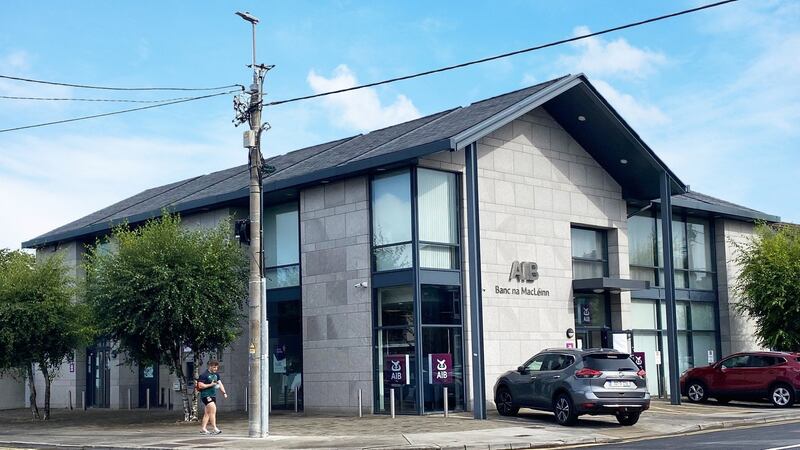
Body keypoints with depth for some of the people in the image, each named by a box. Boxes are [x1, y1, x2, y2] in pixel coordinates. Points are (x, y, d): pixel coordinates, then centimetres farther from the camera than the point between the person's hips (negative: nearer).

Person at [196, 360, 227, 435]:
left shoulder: (216, 375, 14)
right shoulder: (204, 375, -10)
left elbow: (220, 384, 13)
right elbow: (200, 386, -15)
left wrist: (224, 392, 1)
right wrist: (211, 385, -17)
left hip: (213, 395, 8)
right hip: (206, 395, -8)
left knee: (207, 413, 10)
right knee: (213, 410, -16)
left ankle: (203, 429, 16)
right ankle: (215, 429, -17)